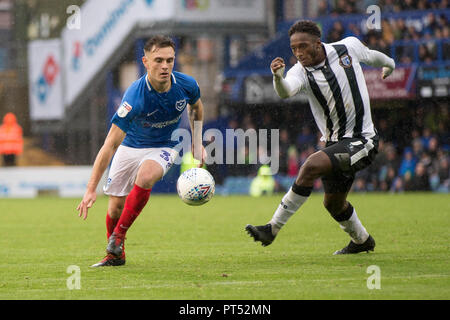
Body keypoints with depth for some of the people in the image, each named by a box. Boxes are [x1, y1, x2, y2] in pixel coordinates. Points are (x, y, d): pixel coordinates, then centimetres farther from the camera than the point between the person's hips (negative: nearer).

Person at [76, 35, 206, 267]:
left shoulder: (186, 85, -21)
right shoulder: (135, 97, -33)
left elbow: (196, 107, 8)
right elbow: (110, 145, -32)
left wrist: (197, 143, 7)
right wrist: (91, 189, -35)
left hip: (163, 147, 1)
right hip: (130, 146, -1)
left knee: (145, 177, -31)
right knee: (115, 205, 0)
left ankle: (118, 235, -13)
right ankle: (115, 254, 29)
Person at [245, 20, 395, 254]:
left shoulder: (348, 47, -9)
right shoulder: (300, 72, -9)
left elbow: (372, 56, 15)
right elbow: (285, 92, -33)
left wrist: (389, 65, 36)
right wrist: (278, 77, -56)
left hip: (362, 140, -5)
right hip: (335, 143, 5)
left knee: (311, 167, -25)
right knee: (333, 203, 17)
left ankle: (273, 228, -22)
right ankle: (362, 240, 46)